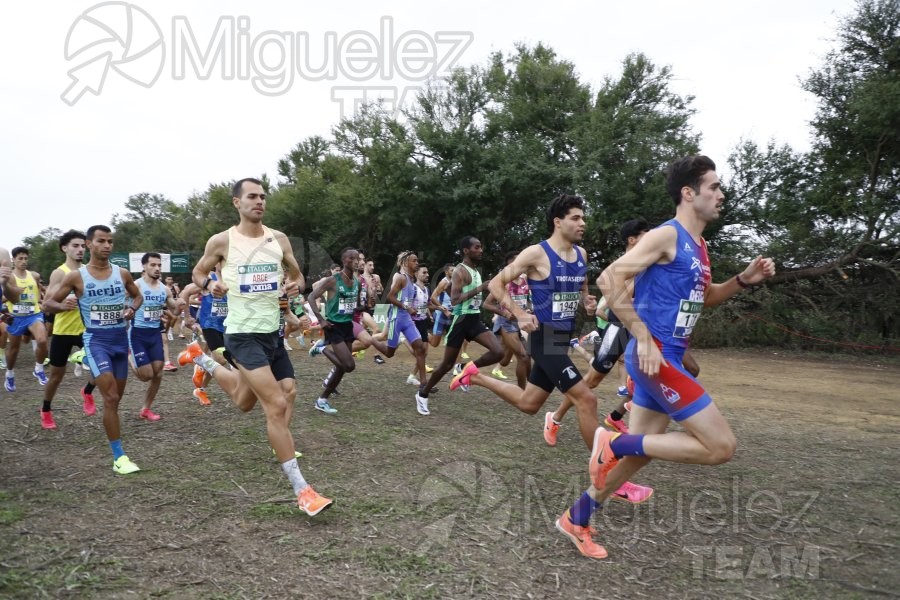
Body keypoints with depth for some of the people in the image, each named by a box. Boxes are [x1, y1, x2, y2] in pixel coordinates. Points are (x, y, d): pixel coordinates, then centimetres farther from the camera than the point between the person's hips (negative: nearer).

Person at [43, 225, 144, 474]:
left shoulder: (122, 273, 4)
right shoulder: (76, 276, -5)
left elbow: (138, 296, 20)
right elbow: (47, 304, 1)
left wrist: (132, 309, -2)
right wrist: (63, 305, -22)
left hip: (120, 338, 4)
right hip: (96, 339, -4)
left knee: (117, 397, 13)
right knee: (111, 398, -15)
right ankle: (119, 457, -9)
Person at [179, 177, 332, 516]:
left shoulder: (279, 239, 4)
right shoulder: (222, 241, -6)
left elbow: (296, 274, 14)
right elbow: (198, 272, 8)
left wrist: (295, 286, -9)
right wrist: (210, 285, -14)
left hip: (272, 331, 6)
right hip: (243, 334, -6)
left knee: (244, 402, 24)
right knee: (277, 405, -15)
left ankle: (201, 360, 51)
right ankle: (302, 491, -8)